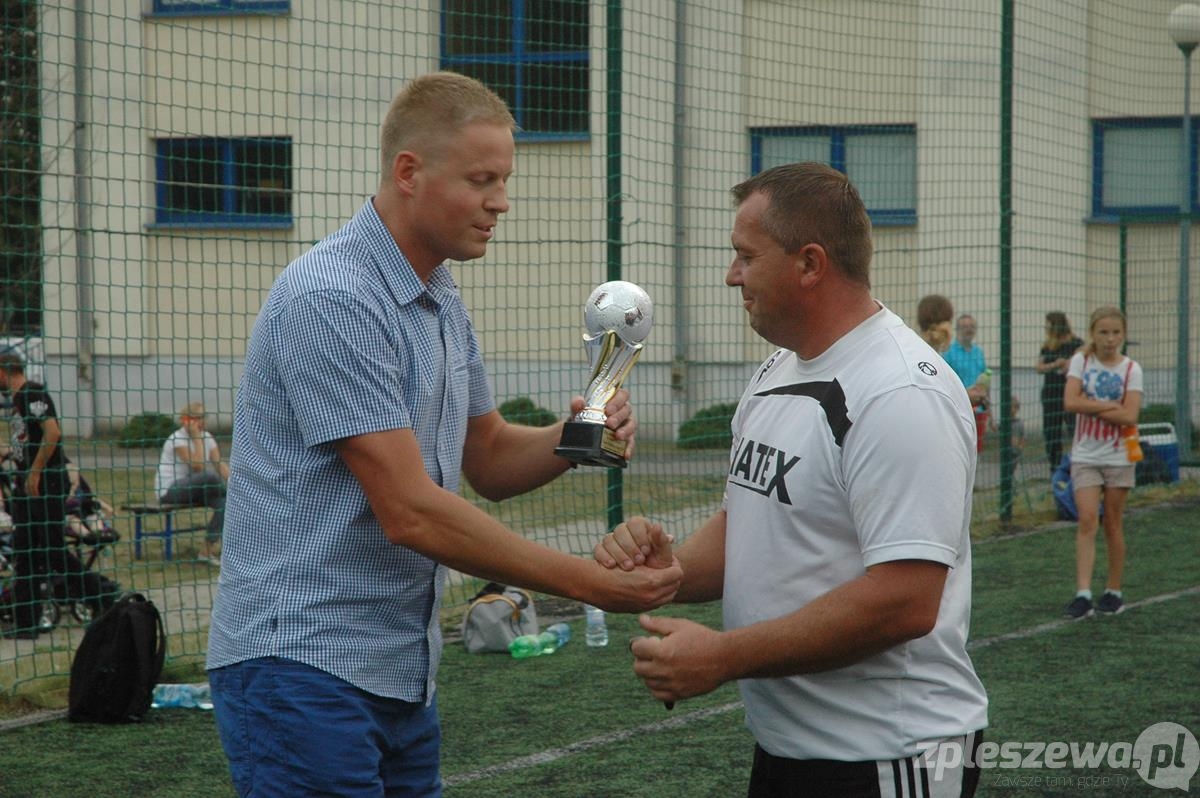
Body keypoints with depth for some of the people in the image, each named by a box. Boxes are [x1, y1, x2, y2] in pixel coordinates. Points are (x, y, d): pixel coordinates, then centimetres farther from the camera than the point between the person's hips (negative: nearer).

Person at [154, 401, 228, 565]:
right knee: (210, 477, -34)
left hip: (192, 490, 7)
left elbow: (219, 464, -2)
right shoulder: (177, 440, -14)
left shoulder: (207, 437, 8)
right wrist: (196, 437, -21)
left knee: (224, 502, -20)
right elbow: (198, 466, -25)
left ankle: (207, 551, -17)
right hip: (168, 491, -7)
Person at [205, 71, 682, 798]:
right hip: (304, 664, -9)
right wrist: (588, 583, -17)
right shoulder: (331, 298, -17)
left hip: (402, 675, 9)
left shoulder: (443, 301, 12)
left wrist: (568, 439, -3)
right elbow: (411, 513, -21)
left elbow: (488, 459, 20)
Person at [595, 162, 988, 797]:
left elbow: (905, 602, -26)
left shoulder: (901, 396, -20)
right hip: (782, 745, 9)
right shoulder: (775, 375, 11)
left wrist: (722, 657, -23)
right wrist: (670, 569, -5)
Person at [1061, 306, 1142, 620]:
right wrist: (1111, 406, -15)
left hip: (1118, 456, 0)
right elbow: (1070, 402, -14)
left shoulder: (1131, 369, -2)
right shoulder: (1080, 361, 0)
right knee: (1087, 520, -11)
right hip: (1085, 456, 0)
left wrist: (1090, 406, -15)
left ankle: (1114, 591, 19)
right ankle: (1083, 594, -16)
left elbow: (1129, 416, -14)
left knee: (1113, 524, 7)